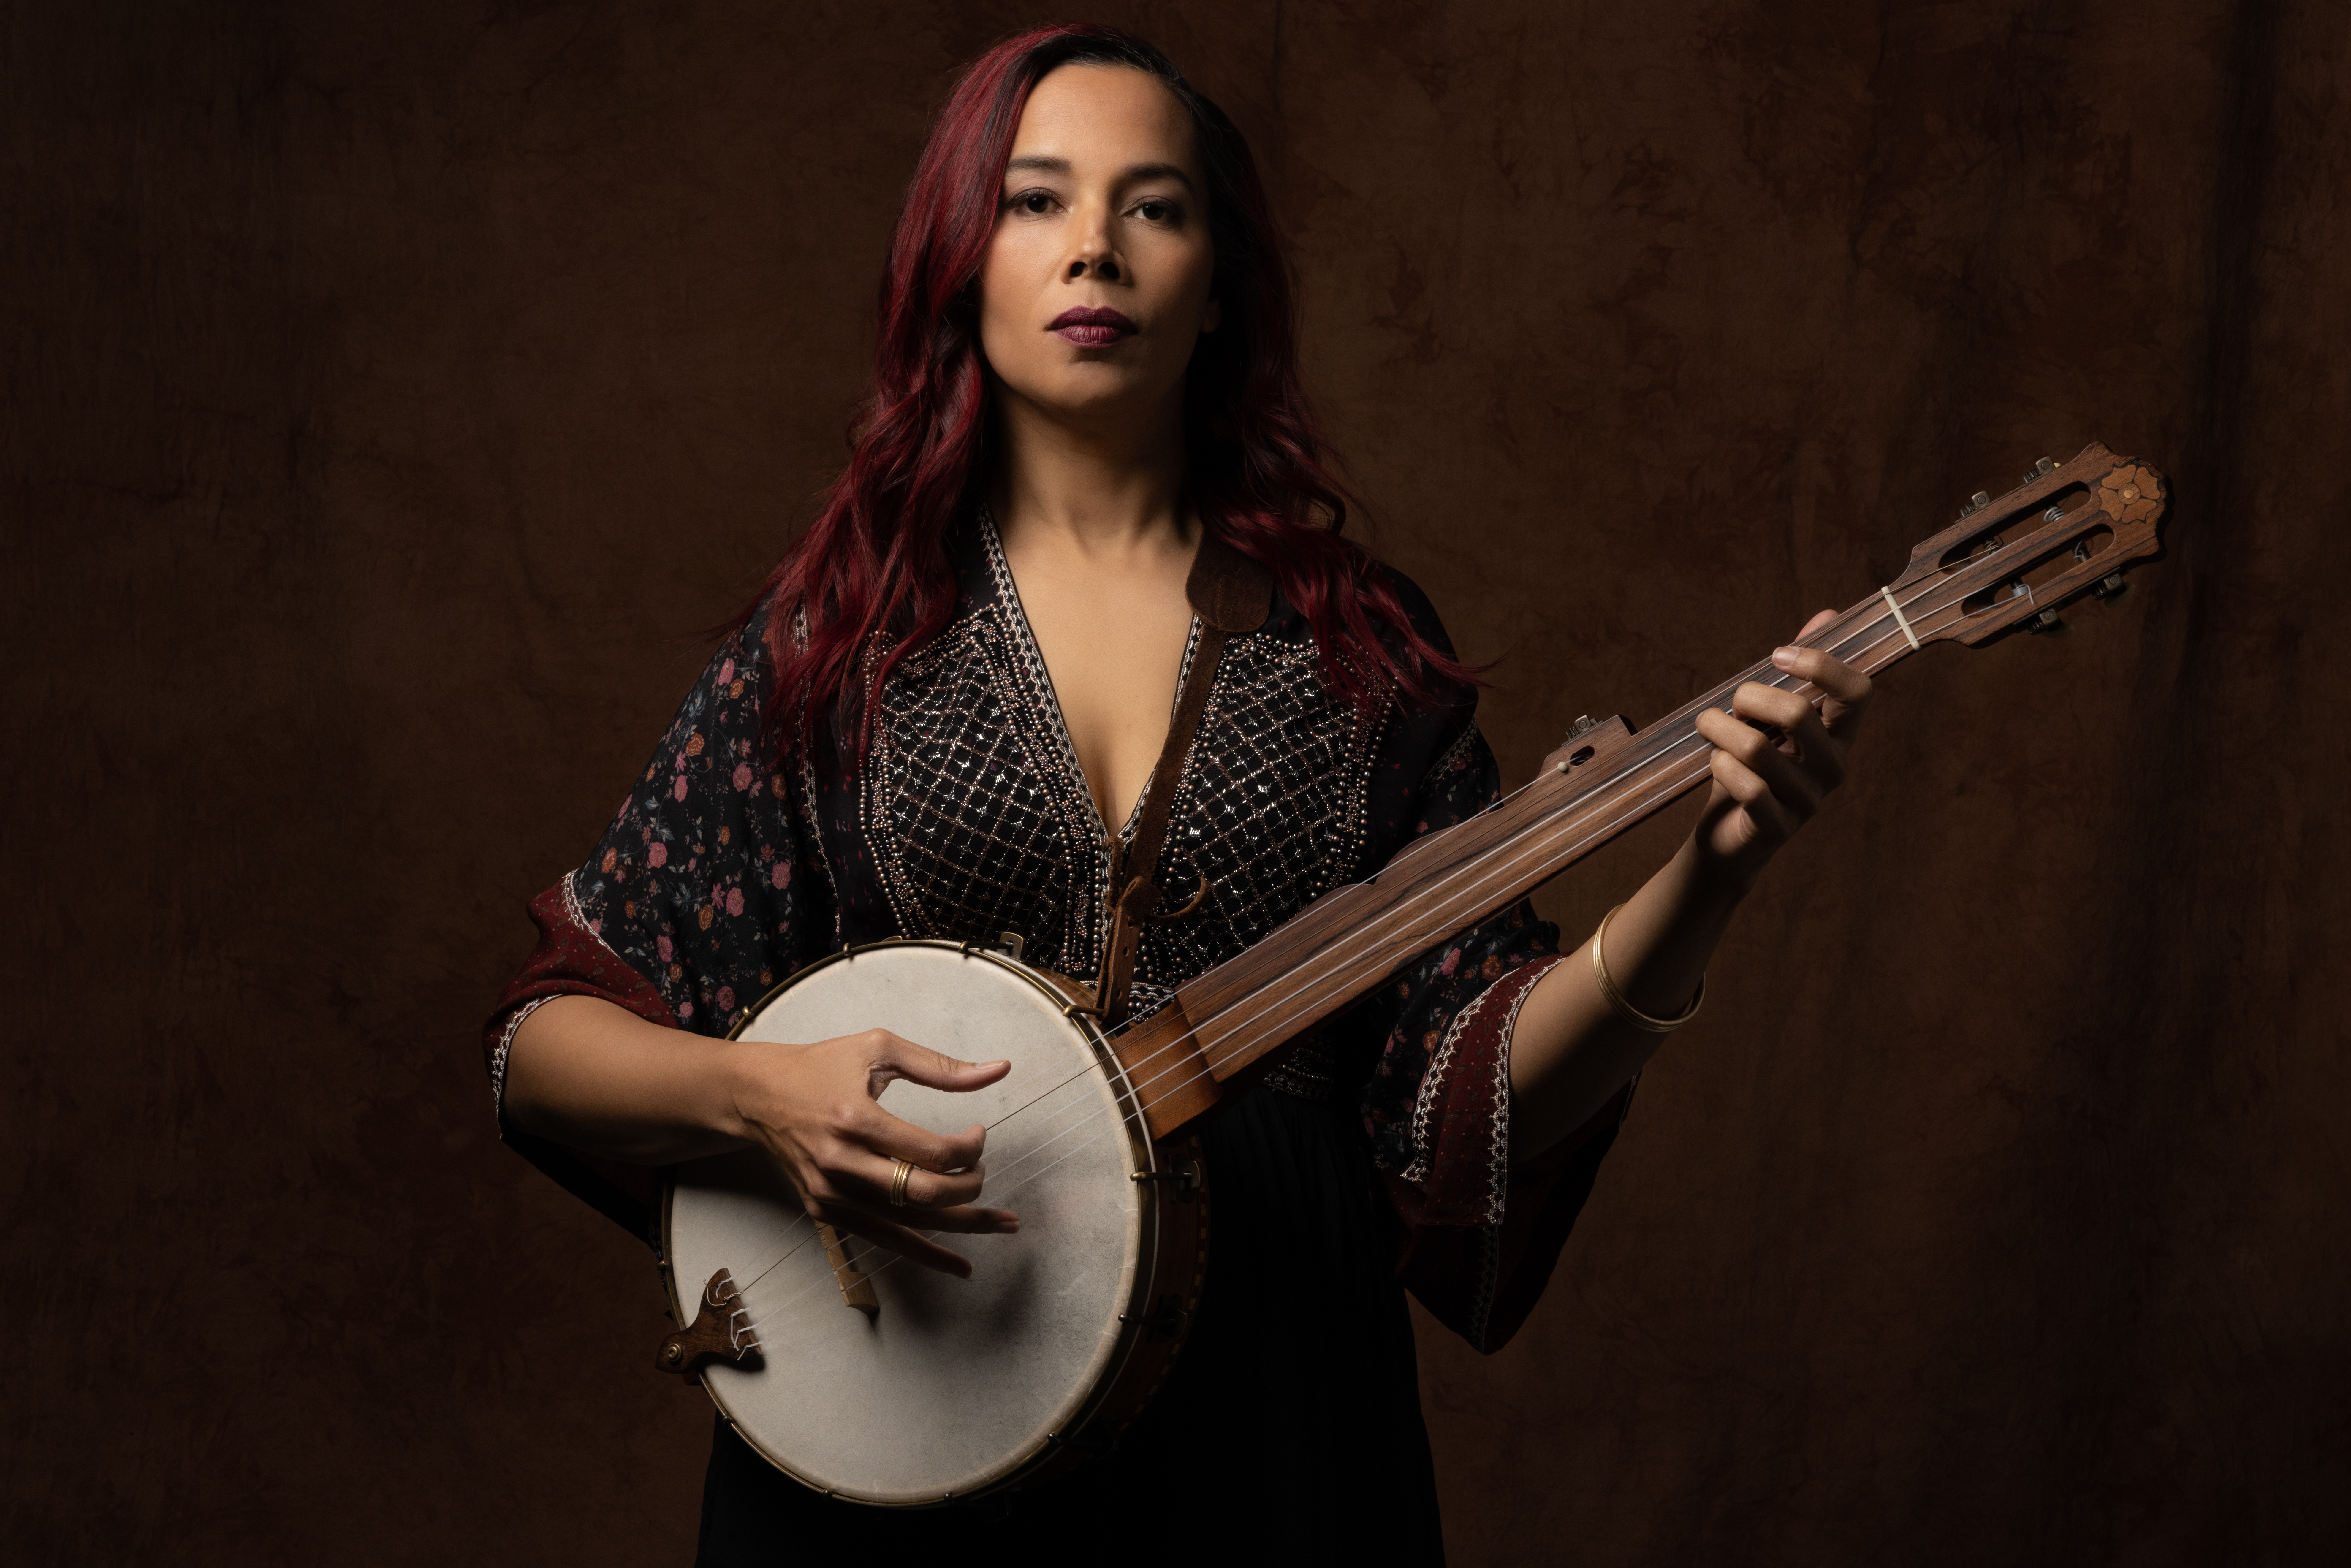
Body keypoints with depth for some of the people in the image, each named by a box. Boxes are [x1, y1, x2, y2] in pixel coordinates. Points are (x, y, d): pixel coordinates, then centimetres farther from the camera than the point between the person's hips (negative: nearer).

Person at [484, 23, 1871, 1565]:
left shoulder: (1358, 642, 3)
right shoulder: (838, 631, 0)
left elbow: (1484, 1090, -3)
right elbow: (546, 1044, -2)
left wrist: (1706, 879, -18)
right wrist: (756, 1092, -22)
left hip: (1271, 1409, 1)